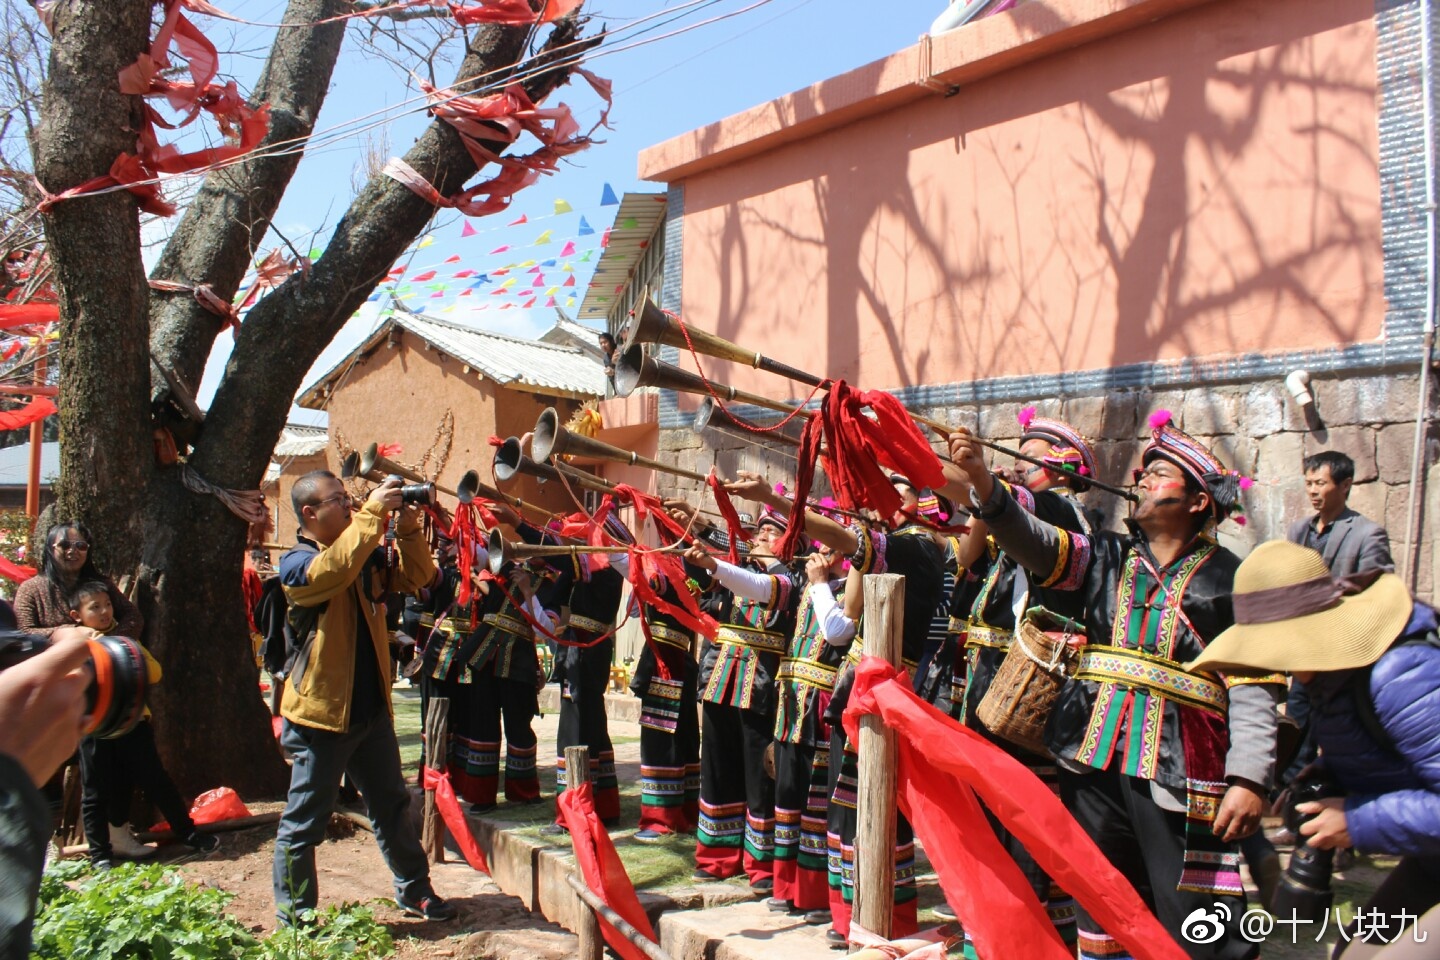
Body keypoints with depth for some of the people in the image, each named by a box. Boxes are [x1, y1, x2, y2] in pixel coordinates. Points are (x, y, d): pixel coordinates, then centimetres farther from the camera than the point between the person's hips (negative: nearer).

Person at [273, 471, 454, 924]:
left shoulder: (366, 556, 9)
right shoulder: (296, 563, -12)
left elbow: (415, 578, 8)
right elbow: (335, 568, -33)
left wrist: (408, 531, -8)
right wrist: (374, 513, -33)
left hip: (372, 708, 7)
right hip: (322, 712, -7)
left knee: (392, 806, 18)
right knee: (304, 819, 3)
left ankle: (414, 890, 32)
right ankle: (295, 913, 17)